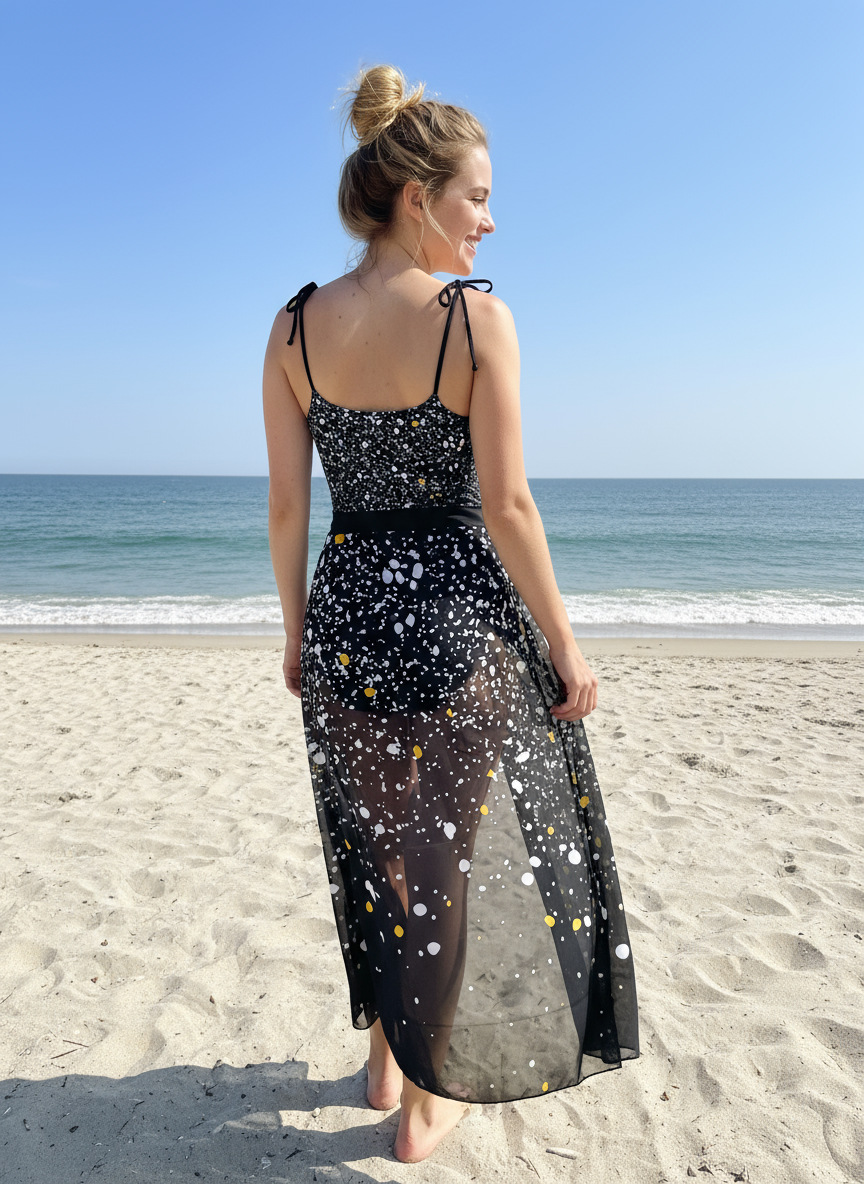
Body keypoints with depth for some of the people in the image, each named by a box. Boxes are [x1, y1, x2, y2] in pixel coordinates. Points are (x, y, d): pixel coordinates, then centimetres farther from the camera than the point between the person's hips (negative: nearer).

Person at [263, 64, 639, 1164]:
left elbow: (287, 504, 1)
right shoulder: (479, 318, -12)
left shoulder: (295, 326, 0)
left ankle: (386, 1056, 43)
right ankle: (427, 1098, 33)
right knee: (448, 854, 13)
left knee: (374, 842, 22)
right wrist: (563, 641, -4)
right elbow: (506, 508, -14)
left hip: (348, 614, 4)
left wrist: (296, 626, 12)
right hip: (458, 619, -4)